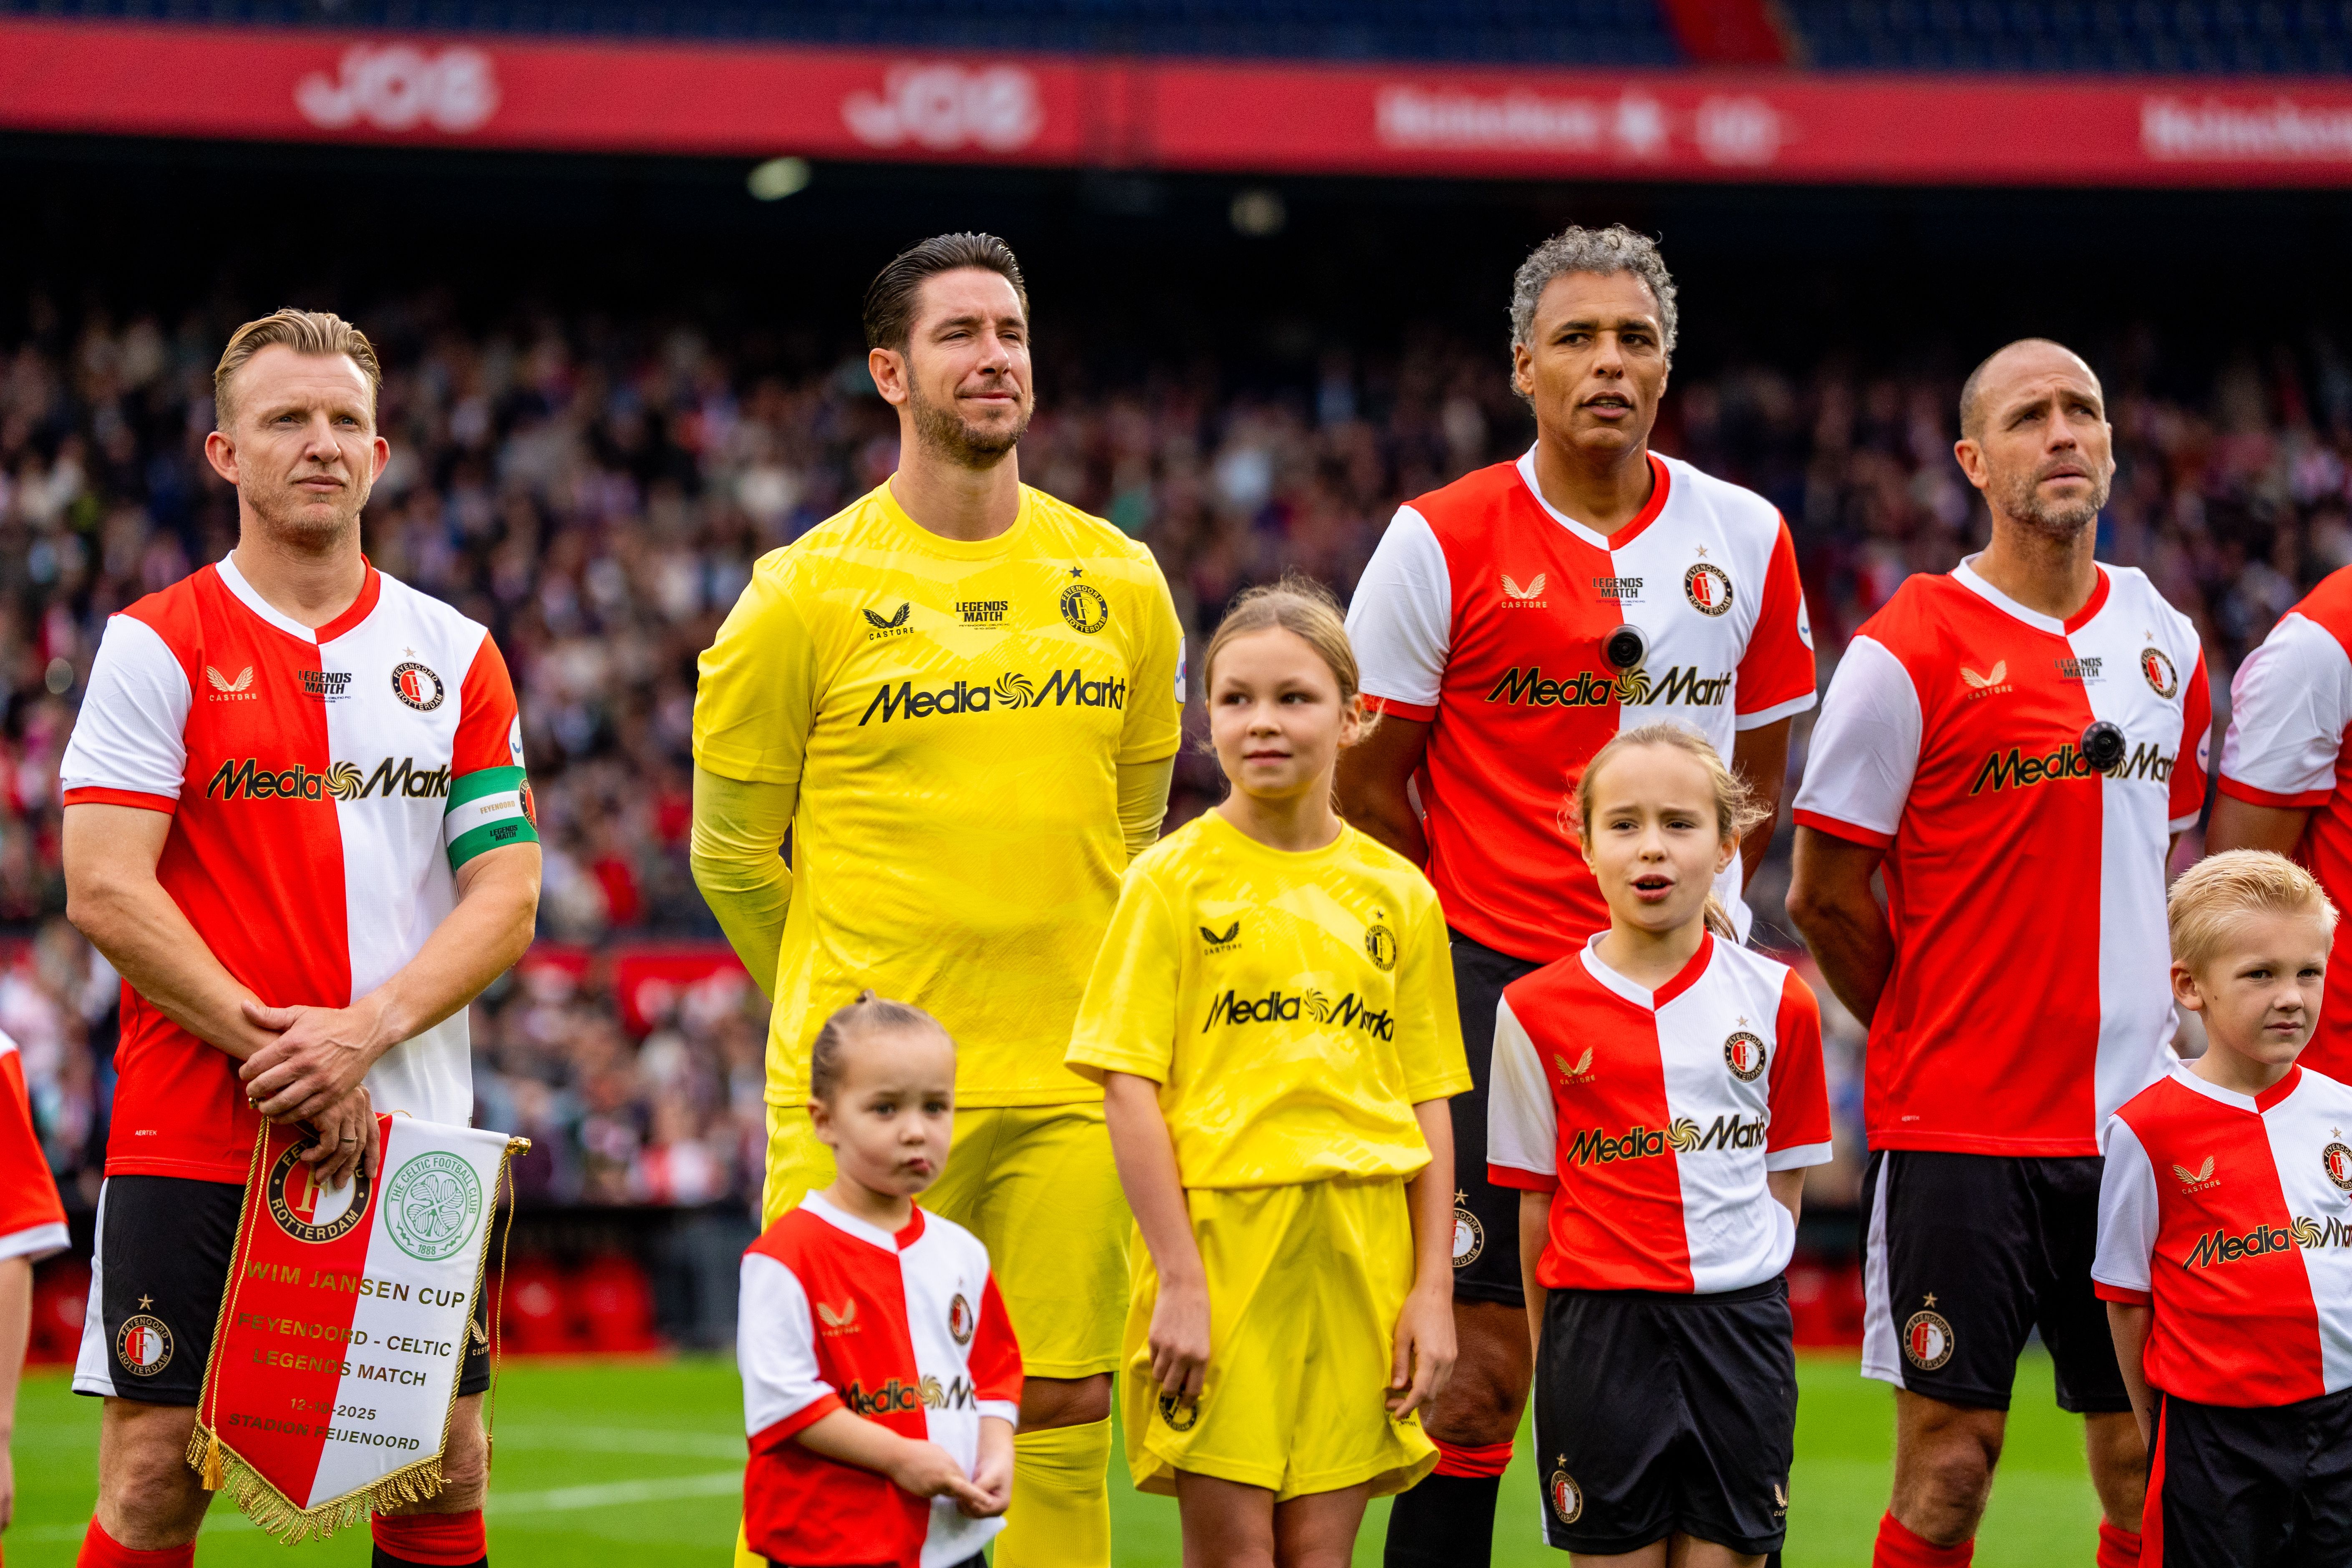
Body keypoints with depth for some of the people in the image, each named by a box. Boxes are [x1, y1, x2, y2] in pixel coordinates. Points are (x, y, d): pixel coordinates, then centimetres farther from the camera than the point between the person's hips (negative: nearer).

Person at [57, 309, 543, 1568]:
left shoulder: (454, 656, 10)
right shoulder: (156, 647, 0)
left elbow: (505, 896, 4)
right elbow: (104, 890, -8)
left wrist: (362, 1032, -12)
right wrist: (265, 1043, -15)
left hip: (413, 1129, 3)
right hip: (192, 1134, -3)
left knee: (443, 1467, 3)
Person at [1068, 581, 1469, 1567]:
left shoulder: (1397, 894, 10)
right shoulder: (1175, 877, 0)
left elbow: (1429, 1105, 12)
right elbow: (1129, 1087, -4)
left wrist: (1432, 1288, 5)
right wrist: (1179, 1276, -11)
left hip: (1358, 1253, 3)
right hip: (1218, 1233, -3)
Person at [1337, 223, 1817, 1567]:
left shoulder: (1746, 539, 7)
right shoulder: (1443, 542, -4)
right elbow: (1368, 780, 1)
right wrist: (1463, 949, 1)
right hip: (1494, 984, -3)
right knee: (1483, 1359, -5)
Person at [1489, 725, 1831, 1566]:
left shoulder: (1777, 1001, 4)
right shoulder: (1537, 1011, 0)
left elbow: (1785, 1174, 10)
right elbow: (1537, 1196, 4)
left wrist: (1743, 1297, 0)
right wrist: (1552, 1345, 3)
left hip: (1741, 1328, 1)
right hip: (1599, 1330, -1)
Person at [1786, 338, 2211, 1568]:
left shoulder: (2165, 643, 10)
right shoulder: (1911, 650, -7)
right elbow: (1825, 893, -4)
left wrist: (2154, 1024, 14)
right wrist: (1935, 1031, 4)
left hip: (2136, 1123, 5)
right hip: (1958, 1128, -5)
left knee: (2147, 1464, 5)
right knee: (1949, 1468, -3)